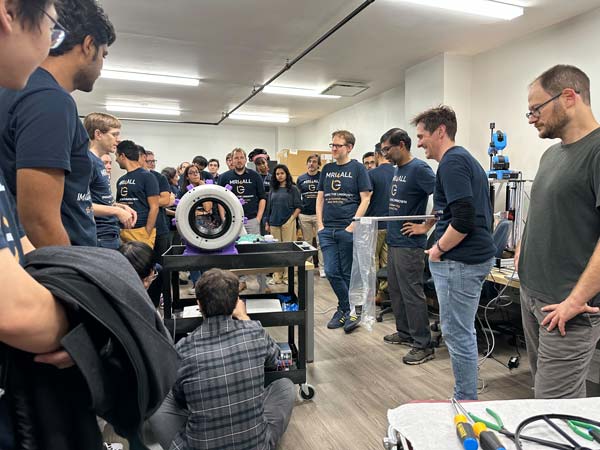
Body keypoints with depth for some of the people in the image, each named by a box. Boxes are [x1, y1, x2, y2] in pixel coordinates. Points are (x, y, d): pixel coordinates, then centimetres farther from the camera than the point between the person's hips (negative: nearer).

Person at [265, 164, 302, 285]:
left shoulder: (292, 189, 0)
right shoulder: (273, 190, 12)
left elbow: (298, 207, -3)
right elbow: (269, 207, 16)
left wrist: (291, 220, -11)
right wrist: (267, 223, 13)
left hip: (288, 223, -4)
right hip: (274, 223, 4)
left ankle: (287, 276, 8)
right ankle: (277, 276, 15)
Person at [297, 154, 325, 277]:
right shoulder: (301, 178, 9)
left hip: (319, 214, -3)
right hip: (304, 215, 3)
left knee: (320, 242, -1)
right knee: (307, 242, 11)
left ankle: (322, 267, 6)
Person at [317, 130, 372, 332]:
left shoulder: (358, 168, -1)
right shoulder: (327, 169, 13)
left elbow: (365, 199, -5)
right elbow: (320, 198, 15)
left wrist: (353, 226, -12)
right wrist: (320, 224, 4)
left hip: (348, 230, -4)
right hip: (327, 230, 5)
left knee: (348, 274, 5)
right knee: (331, 272, 2)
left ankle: (347, 309, 22)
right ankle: (348, 310, 19)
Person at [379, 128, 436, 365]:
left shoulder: (419, 168, -14)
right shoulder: (397, 169, 13)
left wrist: (425, 226, -17)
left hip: (409, 244, -9)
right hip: (393, 240, 9)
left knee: (412, 294, -3)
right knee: (396, 290, 17)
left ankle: (423, 345, 9)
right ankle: (405, 332, 31)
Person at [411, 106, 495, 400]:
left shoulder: (452, 162, -14)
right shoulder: (467, 159, 18)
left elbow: (463, 219, -24)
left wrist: (439, 249, -11)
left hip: (460, 261, -11)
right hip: (477, 255, 11)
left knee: (457, 334, 1)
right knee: (462, 332, 18)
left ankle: (466, 403, 16)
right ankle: (465, 398, 32)